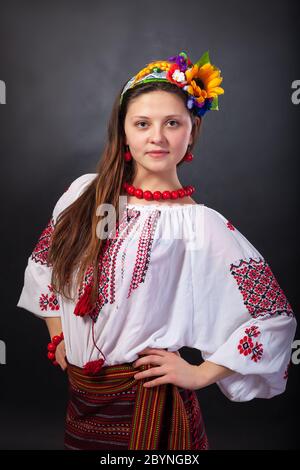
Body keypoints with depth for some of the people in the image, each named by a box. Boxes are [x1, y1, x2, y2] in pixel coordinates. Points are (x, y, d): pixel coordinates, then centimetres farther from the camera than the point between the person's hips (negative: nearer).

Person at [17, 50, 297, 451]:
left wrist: (200, 374, -12)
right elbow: (43, 261, 13)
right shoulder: (86, 193, -3)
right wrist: (58, 335, 9)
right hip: (80, 392, 5)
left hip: (145, 399, -4)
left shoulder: (202, 225, -15)